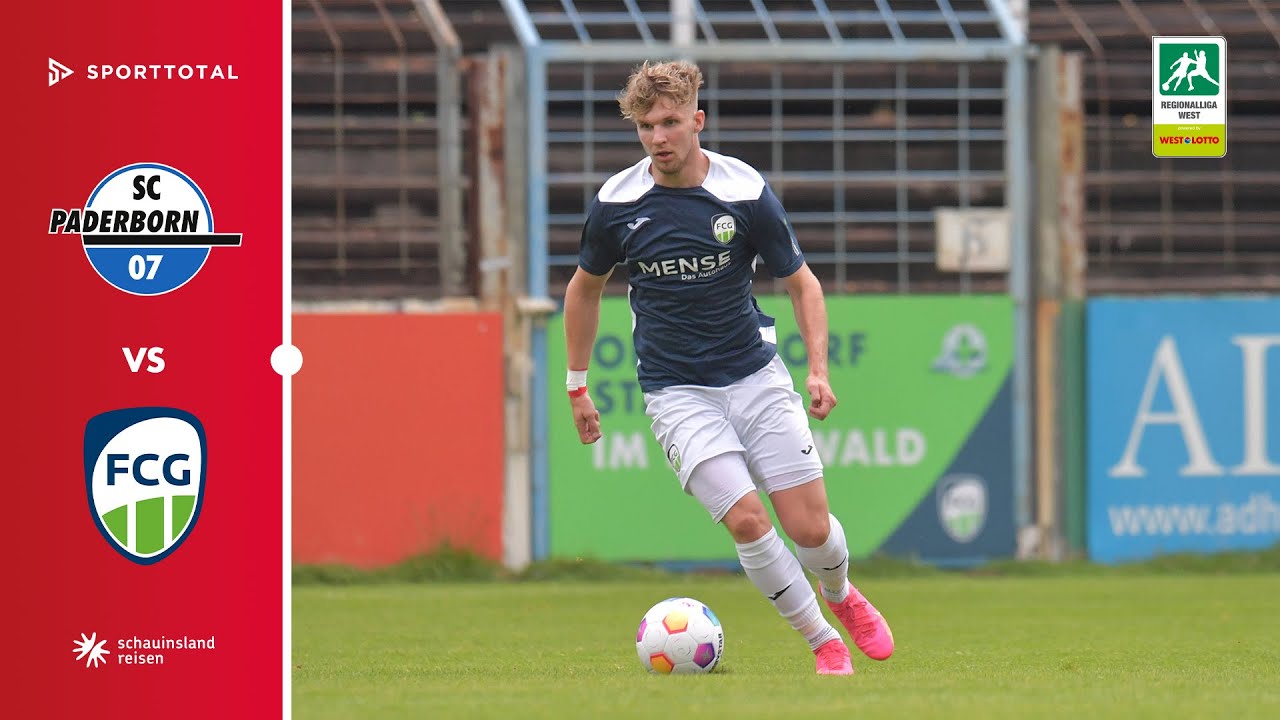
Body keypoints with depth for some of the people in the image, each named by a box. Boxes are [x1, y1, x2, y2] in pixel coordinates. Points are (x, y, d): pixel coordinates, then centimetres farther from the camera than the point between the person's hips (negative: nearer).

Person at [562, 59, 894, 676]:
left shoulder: (746, 192, -9)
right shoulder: (615, 203, -6)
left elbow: (801, 282, 1)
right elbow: (585, 288, 12)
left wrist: (818, 369, -12)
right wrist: (577, 387, 15)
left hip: (756, 376, 0)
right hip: (676, 391, 0)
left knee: (810, 528, -3)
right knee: (747, 521, -19)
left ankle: (840, 596, 33)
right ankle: (824, 642, -1)